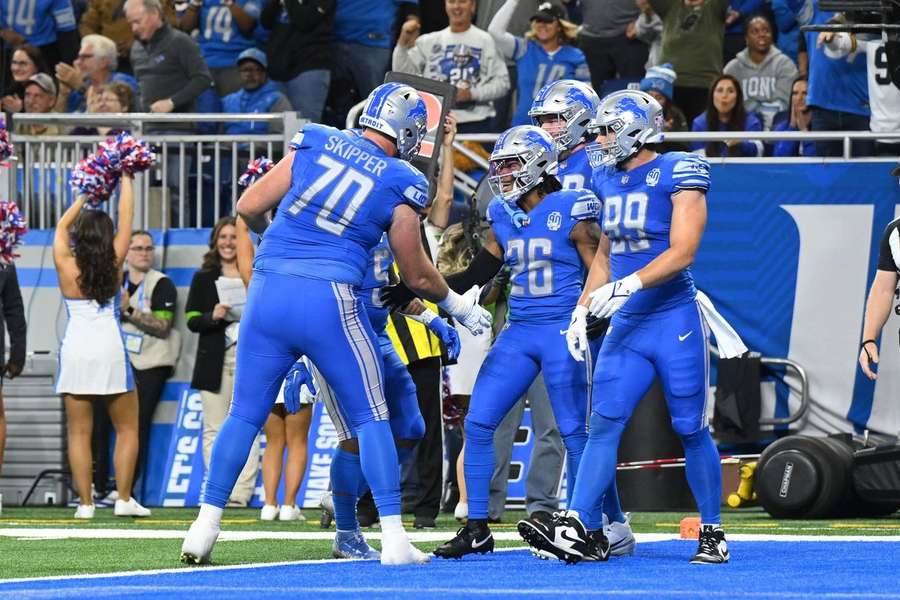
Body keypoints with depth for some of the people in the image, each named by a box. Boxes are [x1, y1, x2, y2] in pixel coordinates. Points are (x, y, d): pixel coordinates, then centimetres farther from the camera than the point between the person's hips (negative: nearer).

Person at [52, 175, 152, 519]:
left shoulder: (67, 268, 2)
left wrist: (85, 195, 30)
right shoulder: (114, 265, 1)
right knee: (127, 428, 10)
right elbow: (126, 219, 9)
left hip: (75, 350, 1)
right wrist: (126, 180, 20)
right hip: (109, 349, -1)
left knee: (79, 432, 2)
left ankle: (85, 502, -3)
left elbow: (62, 225, 19)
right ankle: (124, 499, 2)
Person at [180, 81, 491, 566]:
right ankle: (393, 538, 5)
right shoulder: (399, 185, 2)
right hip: (328, 298, -3)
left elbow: (249, 207, 9)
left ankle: (204, 528, 12)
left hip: (268, 290, 3)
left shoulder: (314, 145, 7)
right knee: (370, 418, 9)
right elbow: (416, 275, 11)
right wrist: (458, 306, 29)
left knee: (245, 414, 13)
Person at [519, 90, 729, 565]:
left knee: (691, 431, 1)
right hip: (626, 326, 6)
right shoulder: (608, 179, 12)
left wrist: (629, 285, -29)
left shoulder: (678, 174, -11)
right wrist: (582, 309, 14)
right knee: (603, 424, -4)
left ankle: (712, 534, 13)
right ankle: (577, 529, -11)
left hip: (675, 322, -6)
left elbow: (681, 253, -19)